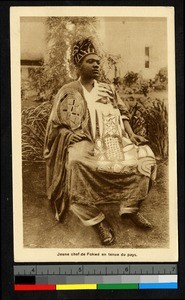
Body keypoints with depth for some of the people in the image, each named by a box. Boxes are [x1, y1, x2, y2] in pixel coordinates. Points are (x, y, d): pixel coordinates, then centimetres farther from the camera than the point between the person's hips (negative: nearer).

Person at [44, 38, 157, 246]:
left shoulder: (107, 90, 19)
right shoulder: (68, 93, 9)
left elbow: (122, 114, 16)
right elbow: (57, 126, 7)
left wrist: (131, 134, -2)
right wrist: (72, 135, -13)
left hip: (113, 140, 4)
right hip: (83, 143, -4)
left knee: (144, 155, -19)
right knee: (77, 163, -38)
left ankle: (130, 208, -10)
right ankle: (97, 221, -28)